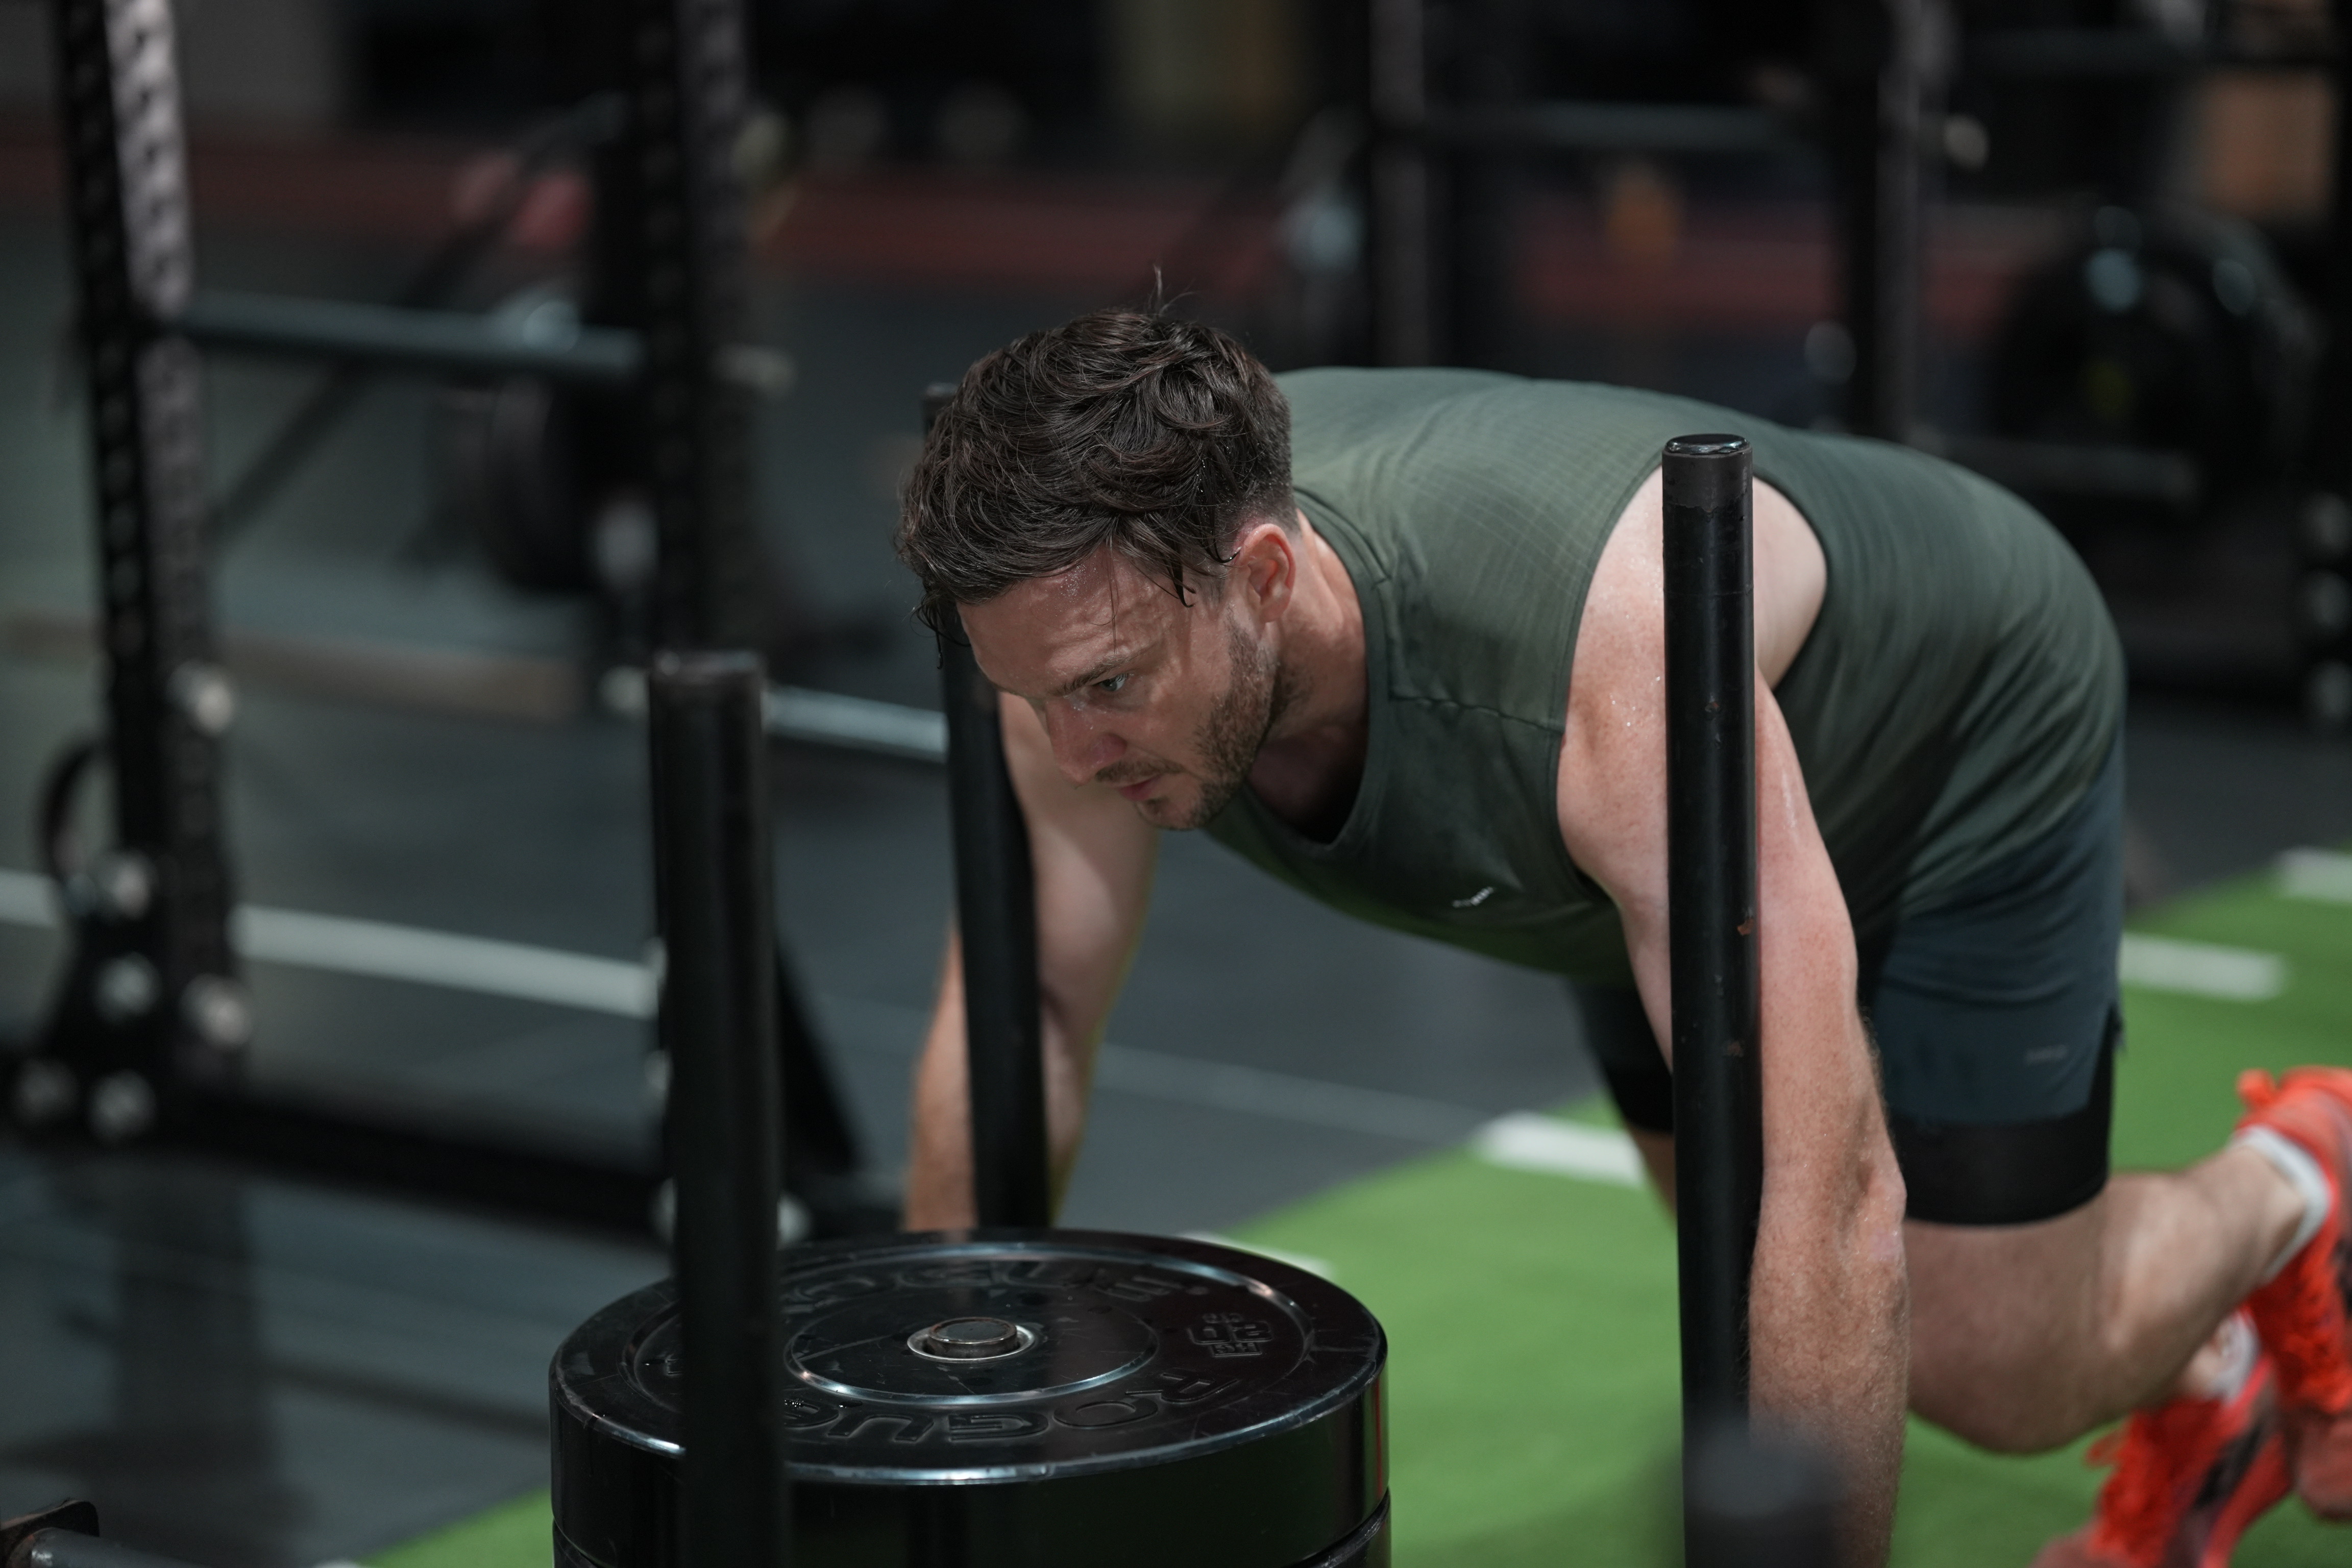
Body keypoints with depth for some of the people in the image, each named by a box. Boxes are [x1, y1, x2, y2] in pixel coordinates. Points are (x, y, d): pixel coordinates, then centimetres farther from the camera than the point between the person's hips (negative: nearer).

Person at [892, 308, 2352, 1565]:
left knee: (1989, 1369, -4)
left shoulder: (1619, 675, -49)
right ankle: (2200, 1399, 41)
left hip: (1969, 731, -6)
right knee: (1751, 1306, 14)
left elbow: (1824, 1198, -49)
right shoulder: (1103, 609, -31)